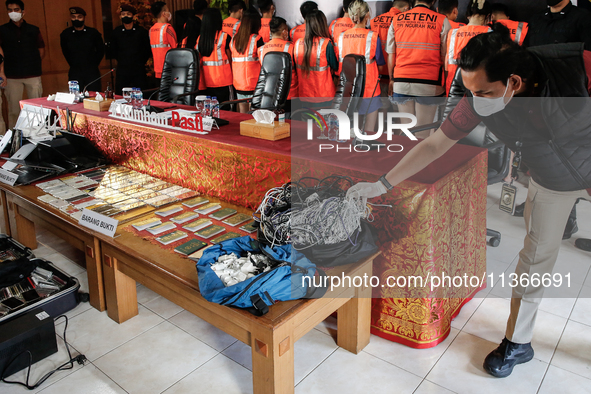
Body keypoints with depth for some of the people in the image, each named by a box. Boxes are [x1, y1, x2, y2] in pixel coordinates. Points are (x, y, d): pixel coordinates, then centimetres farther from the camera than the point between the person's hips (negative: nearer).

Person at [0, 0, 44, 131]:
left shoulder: (34, 30, 10)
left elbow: (41, 51, 15)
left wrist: (33, 64, 5)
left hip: (33, 75, 1)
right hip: (12, 77, 0)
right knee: (14, 110, 2)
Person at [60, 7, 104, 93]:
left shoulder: (93, 33, 0)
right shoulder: (65, 34, 3)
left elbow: (100, 51, 11)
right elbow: (65, 52, 18)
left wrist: (93, 64, 9)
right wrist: (74, 65, 12)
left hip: (92, 72, -1)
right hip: (75, 73, 1)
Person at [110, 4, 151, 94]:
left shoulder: (141, 31, 4)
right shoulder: (116, 32, 8)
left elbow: (148, 50, 10)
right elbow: (113, 52, 18)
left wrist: (141, 62, 7)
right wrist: (122, 61, 12)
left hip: (139, 70, -1)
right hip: (122, 70, 1)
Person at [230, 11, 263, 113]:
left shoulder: (234, 39, 6)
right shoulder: (256, 39, -10)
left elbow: (232, 59, 11)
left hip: (238, 82, 6)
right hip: (253, 83, -5)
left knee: (242, 115, 12)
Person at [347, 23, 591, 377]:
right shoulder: (477, 102, -27)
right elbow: (435, 144, -17)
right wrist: (381, 185, -17)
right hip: (551, 182, 1)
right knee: (536, 257, 8)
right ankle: (518, 344, 24)